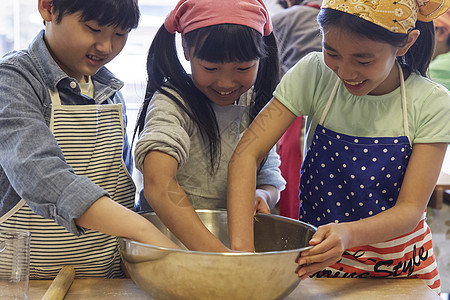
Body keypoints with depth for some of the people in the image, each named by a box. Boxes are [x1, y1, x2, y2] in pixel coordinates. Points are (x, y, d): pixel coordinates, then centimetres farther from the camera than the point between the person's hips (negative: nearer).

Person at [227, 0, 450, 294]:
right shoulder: (314, 74, -13)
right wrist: (241, 246, -33)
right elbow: (246, 154, -19)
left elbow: (411, 209, -16)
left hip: (398, 269, -1)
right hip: (317, 259, 1)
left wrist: (350, 234, -37)